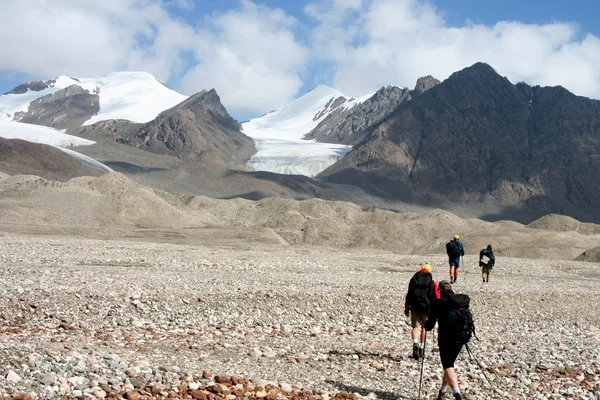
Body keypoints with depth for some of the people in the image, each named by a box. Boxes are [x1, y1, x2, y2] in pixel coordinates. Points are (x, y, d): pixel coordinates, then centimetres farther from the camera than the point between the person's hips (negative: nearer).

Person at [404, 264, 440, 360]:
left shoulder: (413, 280, 5)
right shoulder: (432, 282, 0)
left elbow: (409, 295, 6)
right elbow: (436, 297, -3)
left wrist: (406, 309, 11)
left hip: (415, 308, 1)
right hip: (427, 308, 0)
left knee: (415, 327, 3)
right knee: (424, 327, 13)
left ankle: (415, 343, -24)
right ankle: (421, 348, 18)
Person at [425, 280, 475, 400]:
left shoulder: (438, 303, -5)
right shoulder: (463, 299, 9)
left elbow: (430, 324, -3)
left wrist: (426, 326, 20)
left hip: (447, 337, -5)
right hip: (462, 336, 5)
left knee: (447, 365, -5)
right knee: (449, 363, 21)